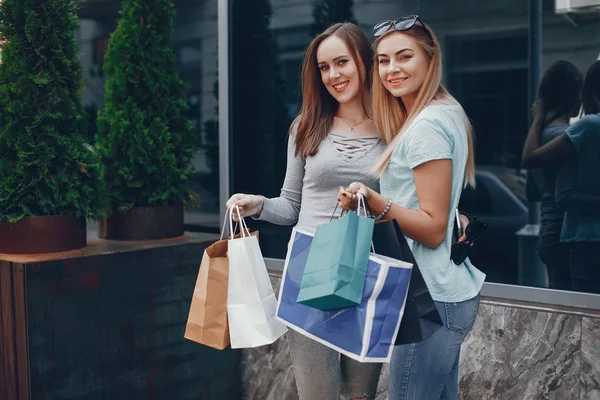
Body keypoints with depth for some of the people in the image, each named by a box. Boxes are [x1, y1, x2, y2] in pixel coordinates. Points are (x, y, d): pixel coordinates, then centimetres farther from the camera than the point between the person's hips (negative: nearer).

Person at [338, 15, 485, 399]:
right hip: (453, 292, 10)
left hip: (429, 299, -10)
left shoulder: (427, 125, -17)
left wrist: (375, 202, -30)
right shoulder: (448, 112, 12)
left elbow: (433, 229, -19)